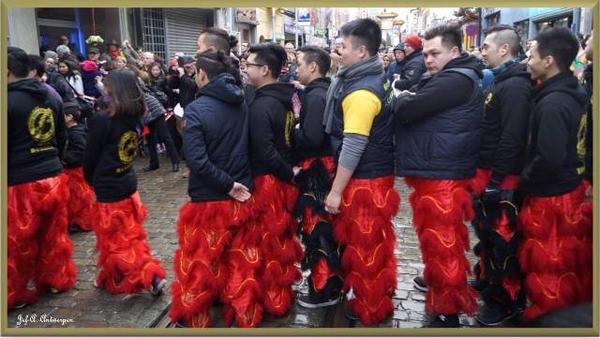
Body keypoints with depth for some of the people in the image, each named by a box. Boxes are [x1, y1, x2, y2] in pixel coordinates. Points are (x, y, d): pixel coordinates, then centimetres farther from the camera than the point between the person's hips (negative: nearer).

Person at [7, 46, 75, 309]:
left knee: (18, 244, 10)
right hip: (53, 178, 6)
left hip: (21, 185, -6)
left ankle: (15, 295, 24)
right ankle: (58, 280, 33)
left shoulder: (8, 102, -16)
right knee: (54, 236, 19)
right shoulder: (51, 97, 5)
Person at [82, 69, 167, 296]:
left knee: (116, 242, 6)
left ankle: (152, 277, 1)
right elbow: (129, 151, 7)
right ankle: (110, 280, 35)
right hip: (128, 185, 8)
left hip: (108, 190, -7)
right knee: (129, 237, 19)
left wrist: (92, 181, 8)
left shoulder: (103, 120, -21)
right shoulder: (135, 117, -1)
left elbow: (90, 157, -11)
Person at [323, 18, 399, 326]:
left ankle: (369, 308, 23)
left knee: (364, 245, 5)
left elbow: (352, 148, -24)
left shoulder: (361, 91, -22)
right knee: (369, 242, 21)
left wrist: (335, 191, -18)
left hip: (365, 180, -10)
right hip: (372, 175, 10)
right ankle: (376, 298, 39)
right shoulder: (370, 80, 10)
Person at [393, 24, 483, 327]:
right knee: (432, 233, 25)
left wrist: (402, 97, -3)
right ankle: (435, 278, 45)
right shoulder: (450, 79, 16)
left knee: (442, 240, -1)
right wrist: (410, 99, -4)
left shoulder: (455, 80, -19)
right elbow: (423, 113, 15)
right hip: (433, 172, 11)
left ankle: (448, 312, 11)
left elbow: (406, 111, -24)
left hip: (441, 176, -11)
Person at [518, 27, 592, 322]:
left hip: (550, 198, -9)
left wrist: (523, 181, -14)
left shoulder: (552, 103, -24)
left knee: (548, 265, 8)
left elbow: (549, 158, -30)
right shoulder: (574, 95, 5)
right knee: (571, 262, 22)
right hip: (572, 189, 9)